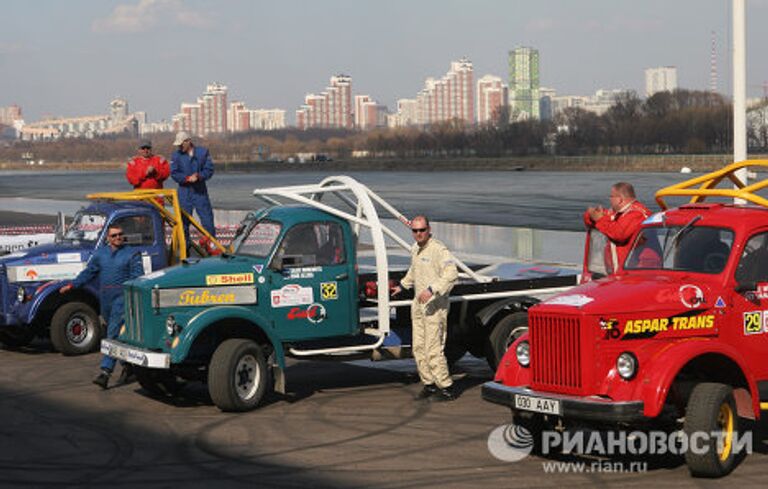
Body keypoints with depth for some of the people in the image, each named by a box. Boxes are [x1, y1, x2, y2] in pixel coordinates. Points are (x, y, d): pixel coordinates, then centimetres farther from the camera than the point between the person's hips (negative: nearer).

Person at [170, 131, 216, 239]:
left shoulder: (203, 152, 3)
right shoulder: (176, 155, 3)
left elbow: (209, 169, -2)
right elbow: (174, 173, -5)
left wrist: (199, 176, -20)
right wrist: (188, 178, -21)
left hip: (200, 191, 0)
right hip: (184, 191, 0)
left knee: (207, 217, -1)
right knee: (184, 219, 1)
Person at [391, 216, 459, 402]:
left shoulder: (439, 250, -15)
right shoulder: (415, 250, 13)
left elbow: (452, 274, -28)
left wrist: (431, 290, -34)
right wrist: (402, 285, 38)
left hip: (435, 305, -9)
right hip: (418, 305, 9)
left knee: (433, 350, -10)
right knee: (419, 348, 10)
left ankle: (446, 388, -2)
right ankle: (429, 385, 20)